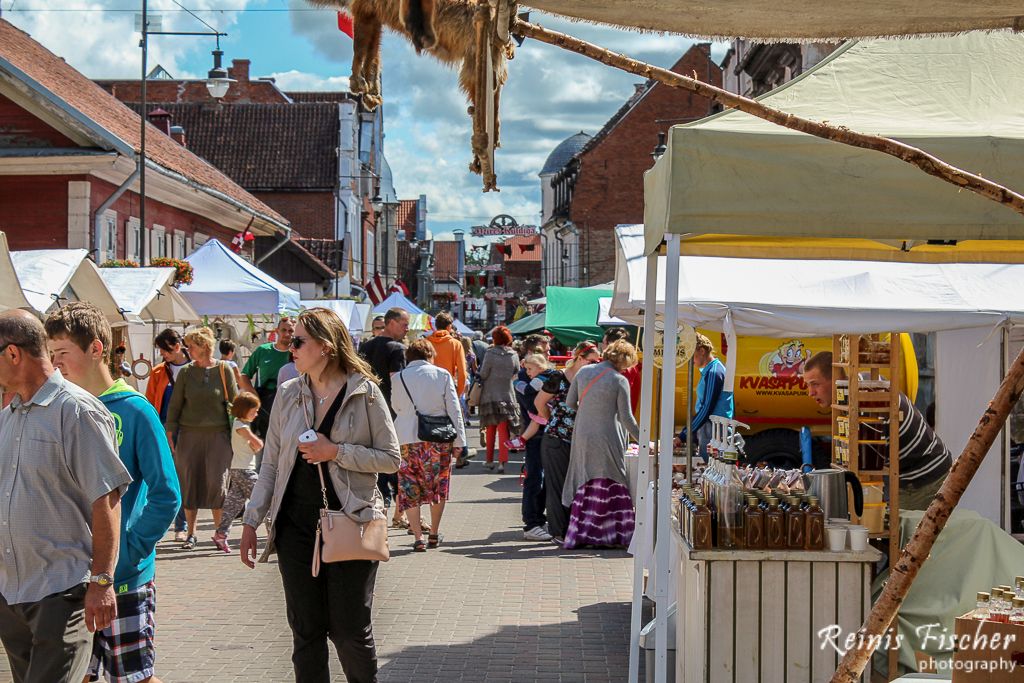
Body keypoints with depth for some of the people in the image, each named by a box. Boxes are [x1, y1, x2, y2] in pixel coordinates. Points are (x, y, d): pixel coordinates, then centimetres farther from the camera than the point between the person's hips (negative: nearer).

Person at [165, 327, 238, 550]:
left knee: (217, 484, -5)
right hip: (189, 435, 2)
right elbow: (175, 405, 8)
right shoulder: (186, 372, 4)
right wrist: (170, 434, 4)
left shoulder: (223, 370, 1)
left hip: (218, 434, -2)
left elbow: (235, 401, 5)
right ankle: (191, 534, 14)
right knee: (189, 483, 3)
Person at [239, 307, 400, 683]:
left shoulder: (365, 393, -5)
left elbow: (391, 458, -4)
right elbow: (270, 464, 9)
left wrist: (337, 452, -15)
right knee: (306, 631, 8)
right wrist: (251, 521, 5)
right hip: (296, 526, 4)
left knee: (351, 631, 3)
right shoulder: (289, 394, 6)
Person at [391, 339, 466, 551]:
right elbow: (454, 410, -1)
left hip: (408, 440, 0)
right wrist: (459, 441, 4)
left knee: (410, 490, 7)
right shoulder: (442, 375, -1)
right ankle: (434, 535, 21)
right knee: (438, 487, 16)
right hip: (439, 438, 0)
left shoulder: (399, 378, 1)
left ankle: (418, 537, -1)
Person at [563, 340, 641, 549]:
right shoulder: (620, 381, -10)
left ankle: (579, 534, 11)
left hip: (582, 436, 5)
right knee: (610, 486, 3)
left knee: (585, 485, 10)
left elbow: (569, 403, 9)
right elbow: (626, 418, -8)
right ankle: (611, 534, 4)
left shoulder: (583, 372, 4)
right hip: (607, 438, -5)